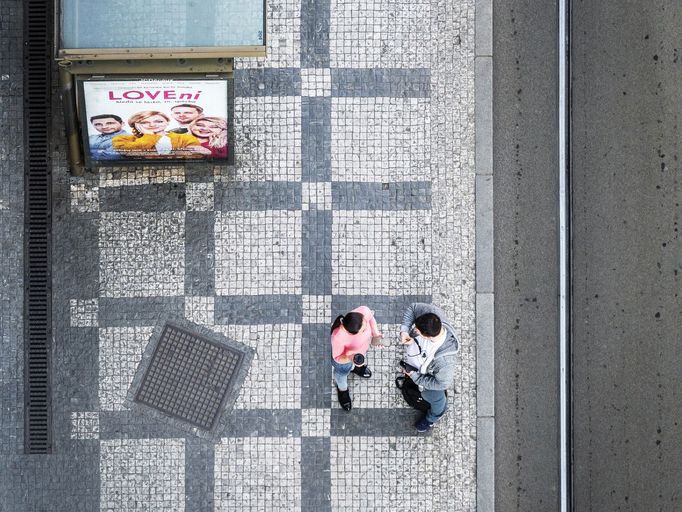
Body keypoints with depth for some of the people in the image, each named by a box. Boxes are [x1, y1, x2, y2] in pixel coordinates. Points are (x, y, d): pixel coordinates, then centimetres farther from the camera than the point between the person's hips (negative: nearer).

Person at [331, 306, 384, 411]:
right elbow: (337, 358, -28)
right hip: (344, 357, -3)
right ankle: (342, 389, 66)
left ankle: (353, 367, 75)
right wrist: (350, 358, -47)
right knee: (342, 373, 31)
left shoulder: (364, 311, -39)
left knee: (362, 363, 38)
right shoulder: (338, 338, -48)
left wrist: (376, 333, -21)